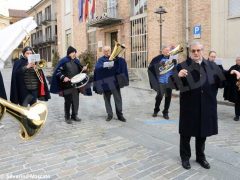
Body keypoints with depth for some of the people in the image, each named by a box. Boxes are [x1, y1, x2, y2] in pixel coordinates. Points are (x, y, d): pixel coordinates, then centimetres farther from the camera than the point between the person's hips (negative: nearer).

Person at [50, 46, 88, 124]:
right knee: (68, 101, 2)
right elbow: (58, 71, -10)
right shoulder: (63, 61, -7)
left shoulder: (76, 61, 11)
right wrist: (63, 77, -24)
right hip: (67, 85, -5)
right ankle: (67, 117, 14)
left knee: (76, 101, 8)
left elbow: (79, 70, 21)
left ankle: (74, 115, 23)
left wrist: (83, 69, 0)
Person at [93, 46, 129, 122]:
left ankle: (120, 115, 12)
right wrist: (103, 66, -29)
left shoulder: (115, 58, 10)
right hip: (105, 83, 0)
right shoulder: (100, 60, 8)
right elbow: (97, 68, -11)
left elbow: (122, 62, -8)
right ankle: (109, 114, 20)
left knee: (118, 98, 1)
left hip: (115, 82, 0)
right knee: (107, 99, 7)